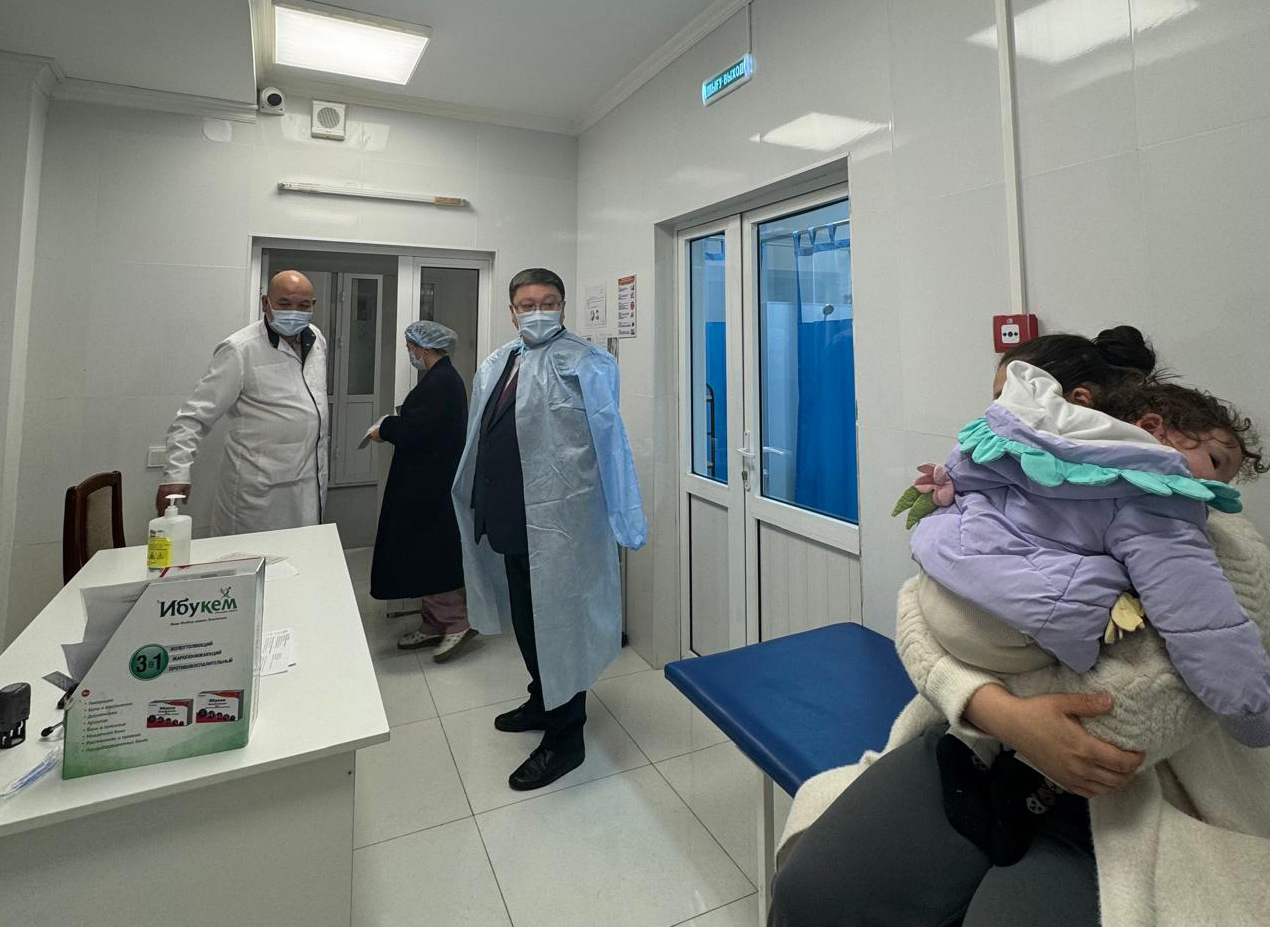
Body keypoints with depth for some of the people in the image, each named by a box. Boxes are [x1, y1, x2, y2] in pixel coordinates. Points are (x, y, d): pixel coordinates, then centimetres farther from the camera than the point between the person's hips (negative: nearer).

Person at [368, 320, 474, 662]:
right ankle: (435, 625, 24)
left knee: (423, 556, -3)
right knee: (428, 554, 15)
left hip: (430, 486, -11)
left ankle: (458, 620, 6)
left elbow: (417, 431, -22)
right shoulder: (444, 377, 14)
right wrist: (391, 426, 8)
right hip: (430, 482, 11)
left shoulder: (439, 381, -18)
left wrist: (384, 430, -5)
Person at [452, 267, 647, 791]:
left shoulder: (583, 364, -10)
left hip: (558, 520, -8)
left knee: (560, 620, 4)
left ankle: (565, 737, 23)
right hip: (510, 515, 8)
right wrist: (477, 502, 19)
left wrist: (626, 519, -18)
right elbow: (479, 441, 16)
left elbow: (609, 442, -15)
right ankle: (543, 702, 45)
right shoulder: (494, 365, 11)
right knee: (525, 617, 22)